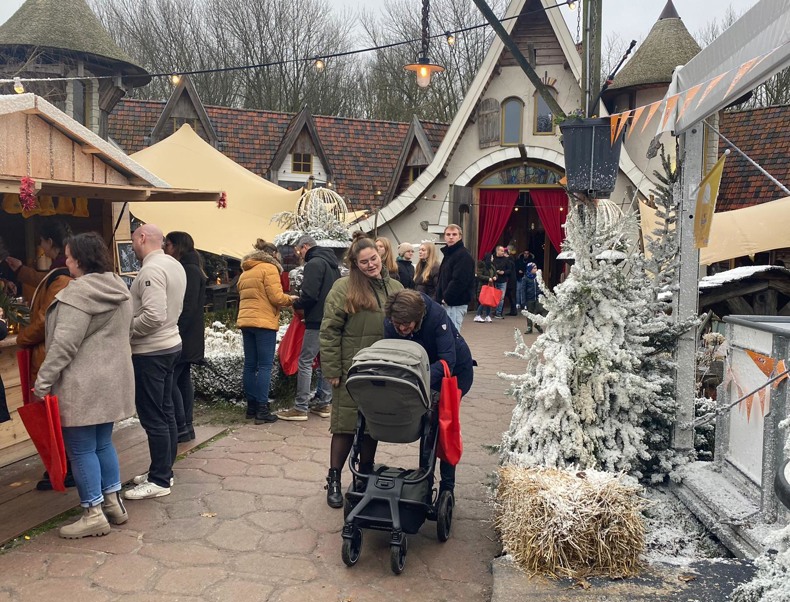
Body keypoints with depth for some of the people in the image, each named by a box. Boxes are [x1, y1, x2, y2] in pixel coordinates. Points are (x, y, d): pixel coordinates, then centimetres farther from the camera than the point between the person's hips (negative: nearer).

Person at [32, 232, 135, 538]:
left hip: (83, 385, -9)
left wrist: (42, 383, -15)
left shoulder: (78, 292, -17)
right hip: (111, 379, 9)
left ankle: (94, 515, 9)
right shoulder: (119, 288, 10)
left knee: (81, 449, 2)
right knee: (103, 443, 18)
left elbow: (63, 345, -21)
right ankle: (113, 503, 25)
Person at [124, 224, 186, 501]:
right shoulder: (174, 265, 9)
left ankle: (159, 481, 6)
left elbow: (153, 316, -27)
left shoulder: (151, 270, -19)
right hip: (170, 344, 10)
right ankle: (164, 470, 26)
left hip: (150, 352, -10)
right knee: (165, 412, 15)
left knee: (152, 417, -2)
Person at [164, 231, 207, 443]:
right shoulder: (187, 269, 17)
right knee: (183, 380, 12)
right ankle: (187, 427, 17)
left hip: (183, 338, -10)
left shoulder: (189, 271, -13)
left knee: (169, 381, -7)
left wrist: (176, 333, -22)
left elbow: (188, 307, -21)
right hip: (187, 338, 10)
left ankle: (181, 428, -2)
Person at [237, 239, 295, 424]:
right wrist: (290, 299, 6)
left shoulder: (245, 272, 20)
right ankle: (262, 409, -9)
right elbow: (276, 297, -13)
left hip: (246, 321, 8)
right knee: (265, 366, -7)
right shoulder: (269, 268, -5)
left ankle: (251, 405, 15)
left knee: (250, 365, 10)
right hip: (264, 322, -8)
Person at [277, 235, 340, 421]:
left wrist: (297, 304, -2)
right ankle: (324, 404, 17)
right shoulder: (332, 263, 17)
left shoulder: (314, 263, -12)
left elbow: (310, 295, -21)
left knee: (305, 362, -5)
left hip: (317, 321, -9)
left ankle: (300, 408, -4)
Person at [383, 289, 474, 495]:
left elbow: (448, 360, -41)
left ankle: (447, 486, 0)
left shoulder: (436, 315, -37)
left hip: (456, 370, -5)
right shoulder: (391, 324, -23)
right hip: (427, 369, 5)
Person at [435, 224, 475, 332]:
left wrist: (446, 298, -17)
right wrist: (440, 297, 9)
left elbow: (459, 281, -23)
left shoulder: (463, 255, -13)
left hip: (456, 304, -10)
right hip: (448, 303, 10)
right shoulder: (448, 254, 18)